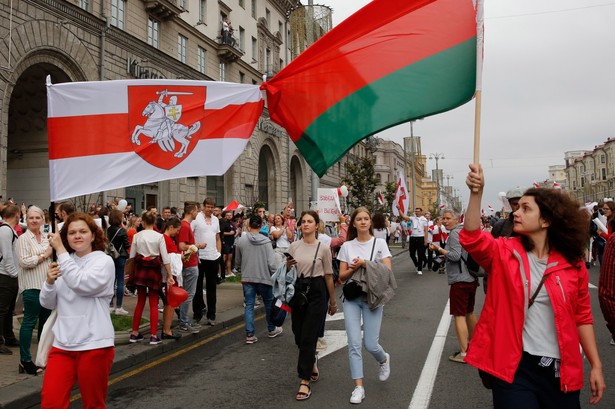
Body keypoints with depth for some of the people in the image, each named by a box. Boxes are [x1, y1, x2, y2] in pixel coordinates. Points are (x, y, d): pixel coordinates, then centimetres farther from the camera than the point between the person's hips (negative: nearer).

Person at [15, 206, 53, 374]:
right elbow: (23, 262, -17)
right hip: (32, 286, -7)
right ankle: (25, 360, 0)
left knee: (46, 320, 12)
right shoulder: (23, 239, -6)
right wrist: (44, 255, -10)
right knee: (30, 321, -5)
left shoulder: (46, 238, 15)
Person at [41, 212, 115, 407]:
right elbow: (48, 304, 11)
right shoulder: (65, 262, 8)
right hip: (62, 343, 4)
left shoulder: (104, 261, -6)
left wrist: (60, 250, -18)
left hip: (94, 344, -4)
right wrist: (50, 281, -10)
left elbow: (81, 284, -25)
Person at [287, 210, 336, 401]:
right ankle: (312, 362, 41)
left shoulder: (323, 248, -4)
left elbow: (328, 276, 1)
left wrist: (333, 301, 6)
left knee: (308, 337, -5)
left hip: (316, 292, -4)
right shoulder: (293, 246, 5)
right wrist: (288, 265, -10)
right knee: (299, 336, 11)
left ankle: (305, 382, 4)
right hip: (298, 291, 4)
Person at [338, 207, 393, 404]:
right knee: (354, 343, -3)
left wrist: (364, 263, -16)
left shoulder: (380, 243, -1)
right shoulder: (347, 246, 4)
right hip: (352, 298, 2)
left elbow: (387, 272, -8)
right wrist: (354, 268, -15)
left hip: (373, 298, -1)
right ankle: (358, 387, 6)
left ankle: (384, 359, 35)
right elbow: (342, 276, 4)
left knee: (370, 344, 0)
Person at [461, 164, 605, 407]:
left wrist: (596, 365, 6)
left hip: (561, 370, 3)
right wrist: (476, 193, -36)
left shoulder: (572, 264, 1)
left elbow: (582, 317, 8)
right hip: (515, 366, -2)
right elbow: (471, 239, -25)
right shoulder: (504, 252, -4)